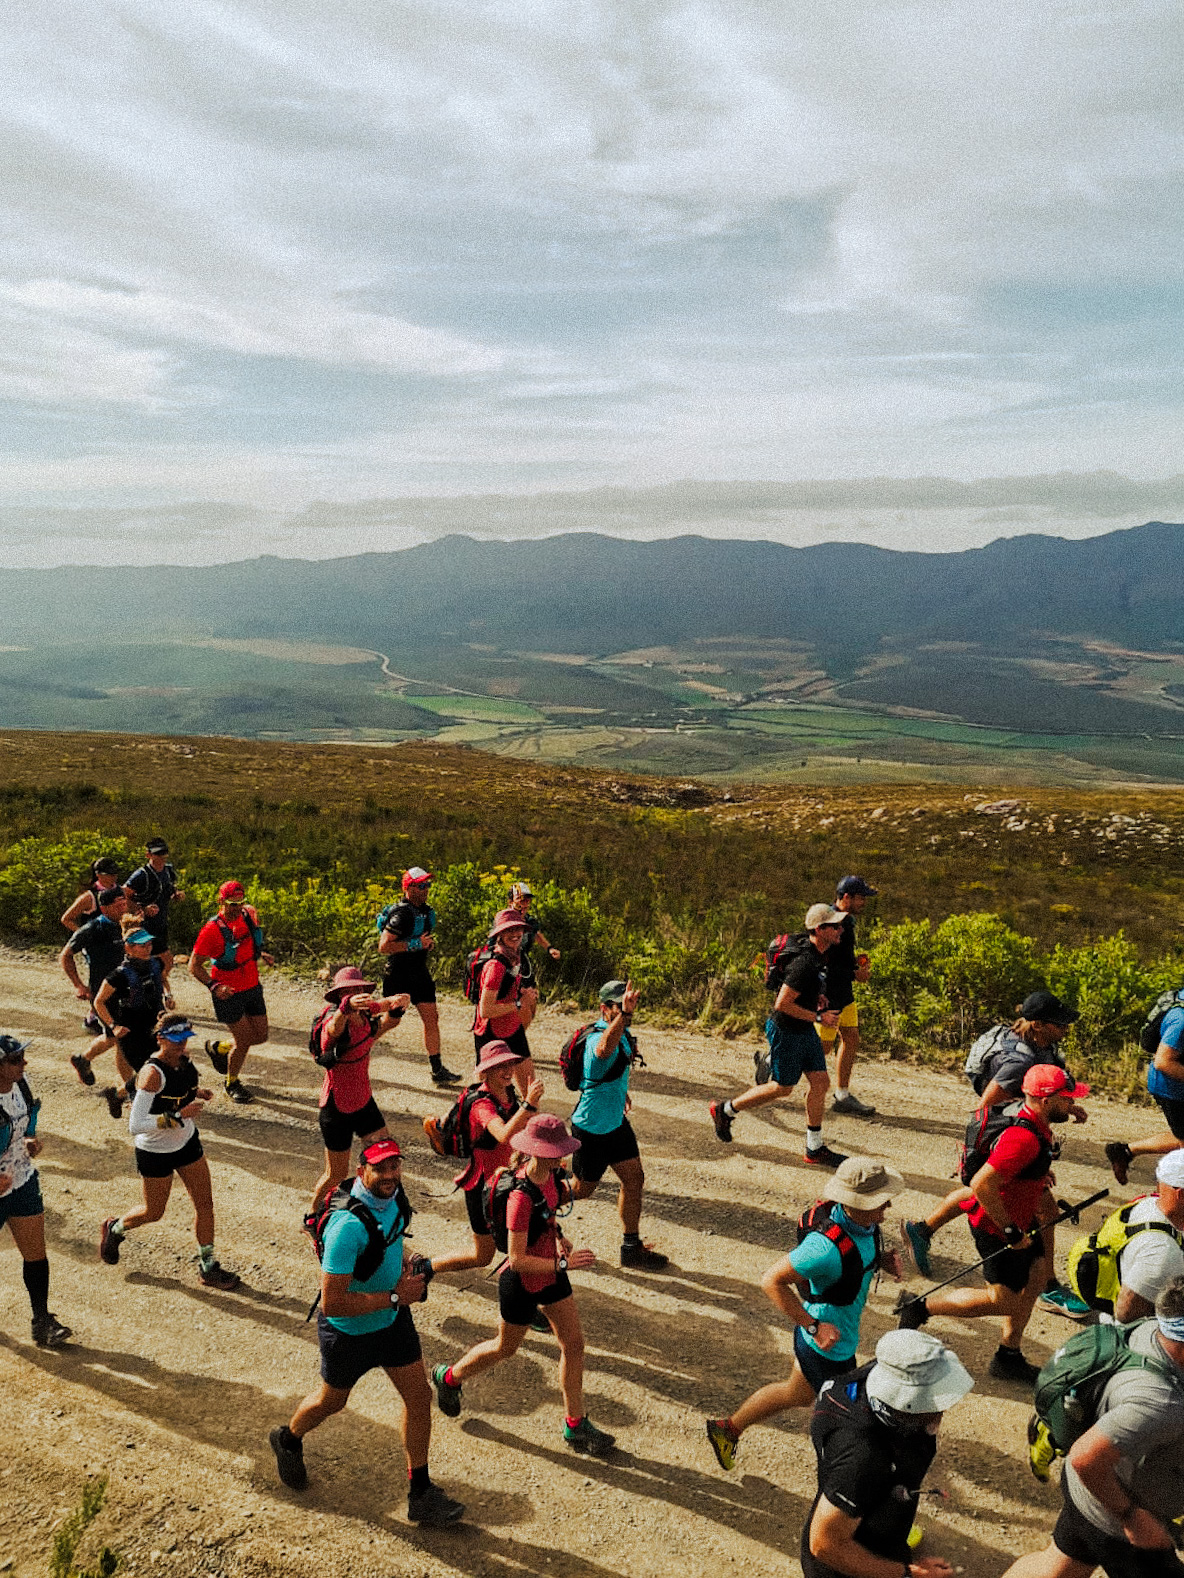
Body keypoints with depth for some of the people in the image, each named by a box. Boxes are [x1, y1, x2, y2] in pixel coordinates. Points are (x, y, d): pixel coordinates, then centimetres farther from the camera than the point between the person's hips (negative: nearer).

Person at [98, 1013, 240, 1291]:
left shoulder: (184, 1058, -7)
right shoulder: (152, 1074, -30)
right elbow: (135, 1125, -32)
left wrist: (197, 1092, -2)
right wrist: (178, 1116, -37)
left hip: (187, 1142, 6)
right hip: (155, 1151, -6)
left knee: (205, 1203, 8)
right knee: (154, 1213, 14)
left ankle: (207, 1267, 23)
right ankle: (114, 1229, 47)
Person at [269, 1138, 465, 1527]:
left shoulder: (393, 1197, -10)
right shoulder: (349, 1225, -36)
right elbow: (332, 1303, -35)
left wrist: (403, 1268, -2)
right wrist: (395, 1297, -28)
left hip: (393, 1320, 6)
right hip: (349, 1332, -6)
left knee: (419, 1397, 8)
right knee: (331, 1402, 20)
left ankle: (420, 1494, 25)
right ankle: (288, 1440, 53)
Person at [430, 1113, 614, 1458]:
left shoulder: (550, 1175, -10)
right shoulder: (521, 1197, -35)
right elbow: (517, 1260, -31)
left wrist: (557, 1237, -1)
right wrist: (564, 1264, -32)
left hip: (551, 1274, 7)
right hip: (522, 1284, -7)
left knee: (574, 1343, 10)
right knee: (506, 1348, 18)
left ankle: (576, 1426, 26)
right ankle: (449, 1377, 45)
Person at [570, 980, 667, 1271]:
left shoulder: (622, 1033, 1)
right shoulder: (598, 1037, -30)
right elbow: (603, 1050, -57)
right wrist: (624, 1014, -72)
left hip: (616, 1121, 9)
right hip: (591, 1128, -8)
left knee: (634, 1179, 9)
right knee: (582, 1189, 8)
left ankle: (632, 1247, 22)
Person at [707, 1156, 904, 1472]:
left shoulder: (865, 1222, -12)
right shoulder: (828, 1245, -38)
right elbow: (772, 1281, -32)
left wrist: (882, 1258, -7)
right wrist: (814, 1326, -29)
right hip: (827, 1347, -9)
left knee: (797, 1395, 30)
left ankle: (728, 1428, 50)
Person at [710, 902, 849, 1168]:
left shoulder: (822, 954, 2)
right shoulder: (805, 963, -30)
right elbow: (782, 1004, -28)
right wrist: (818, 1017, -21)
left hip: (806, 1030, 9)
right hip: (786, 1031, -9)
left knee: (820, 1083, 7)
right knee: (781, 1088, 6)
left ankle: (815, 1149, 18)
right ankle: (725, 1110, 24)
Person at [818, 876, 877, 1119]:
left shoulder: (847, 919, 9)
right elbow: (820, 964, -24)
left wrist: (855, 961, 4)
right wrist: (854, 974, -17)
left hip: (844, 993, 10)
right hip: (827, 995, -10)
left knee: (851, 1040, 11)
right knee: (823, 1047, -1)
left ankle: (842, 1097, 20)